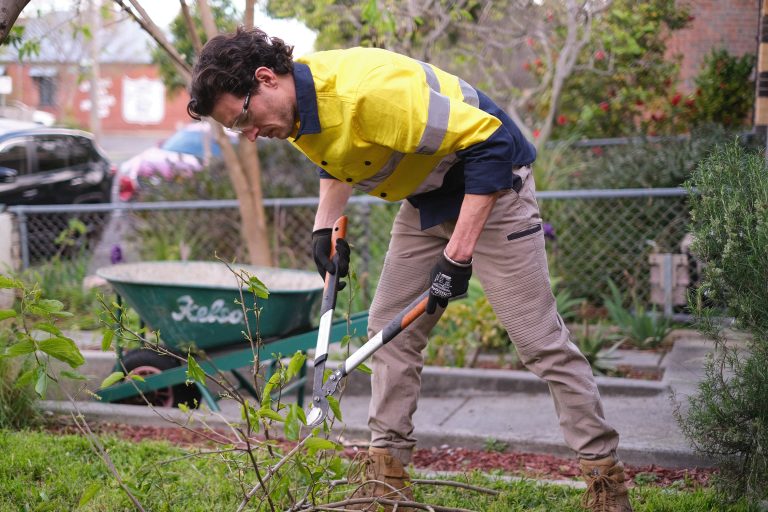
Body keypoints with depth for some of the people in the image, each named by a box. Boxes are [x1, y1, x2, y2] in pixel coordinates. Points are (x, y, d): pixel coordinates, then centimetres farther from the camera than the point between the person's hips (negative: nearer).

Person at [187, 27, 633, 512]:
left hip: (492, 185, -9)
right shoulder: (295, 106, -7)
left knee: (540, 337, -7)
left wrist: (458, 252, -32)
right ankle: (388, 470, 16)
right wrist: (326, 224, 4)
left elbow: (489, 143, -32)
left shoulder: (367, 90, -35)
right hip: (427, 198, 9)